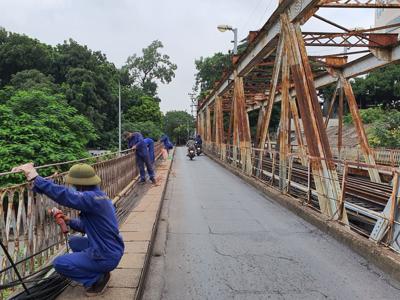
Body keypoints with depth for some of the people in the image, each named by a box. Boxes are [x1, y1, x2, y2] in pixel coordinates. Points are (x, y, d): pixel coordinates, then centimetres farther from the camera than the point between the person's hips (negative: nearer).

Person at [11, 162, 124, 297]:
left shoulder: (92, 198, -23)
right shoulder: (100, 196, 7)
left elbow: (63, 194, -35)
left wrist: (35, 177, -32)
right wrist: (69, 221, 5)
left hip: (106, 257, -9)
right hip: (113, 249, 9)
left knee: (59, 264, 2)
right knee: (73, 242, 28)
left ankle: (97, 278, 3)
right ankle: (98, 271, 19)